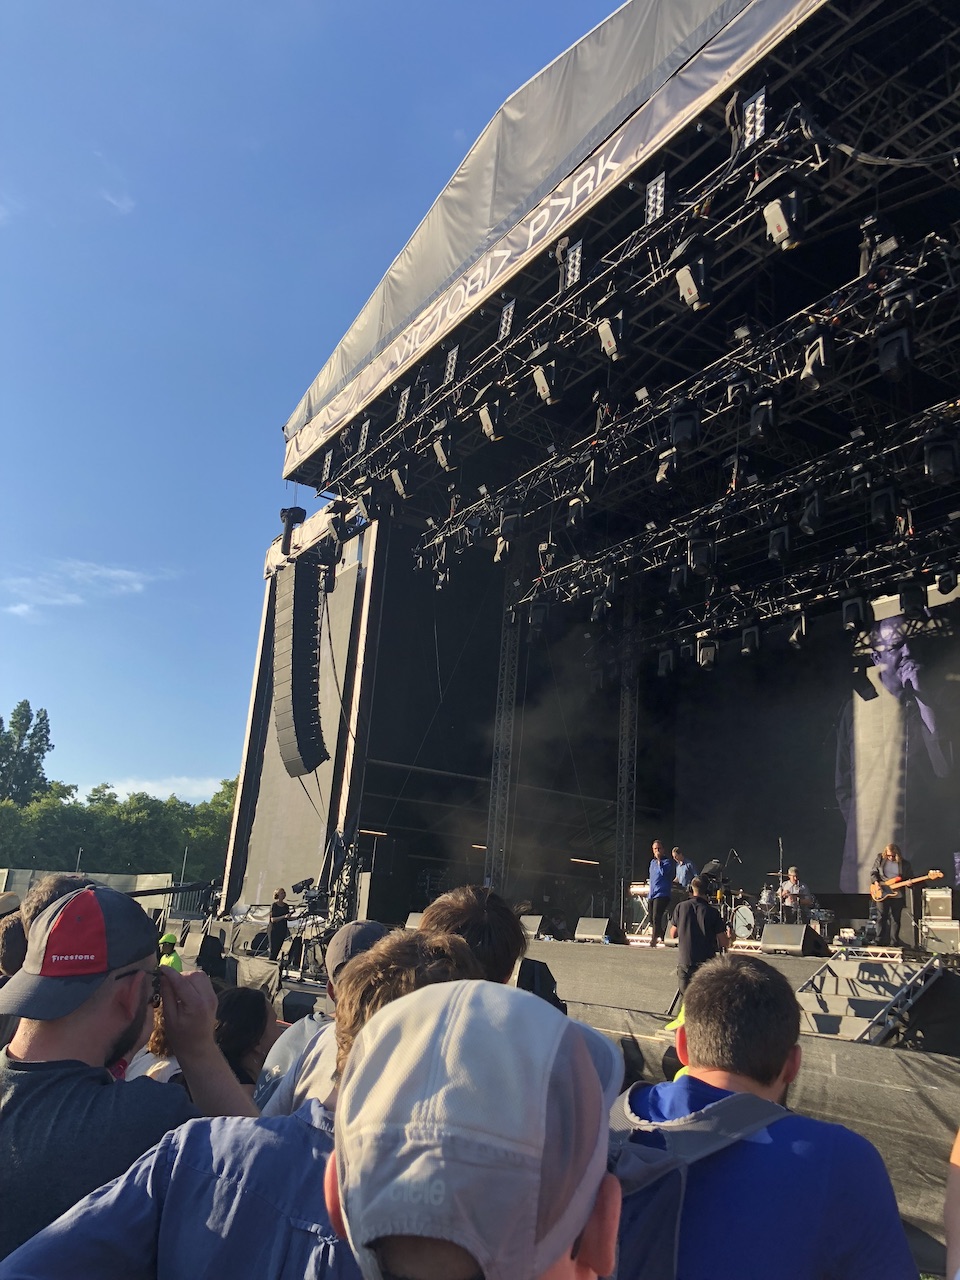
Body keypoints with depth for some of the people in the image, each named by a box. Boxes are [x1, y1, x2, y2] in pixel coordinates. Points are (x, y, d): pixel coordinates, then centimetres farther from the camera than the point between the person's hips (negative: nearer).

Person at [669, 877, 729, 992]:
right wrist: (729, 937, 17)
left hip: (684, 962, 2)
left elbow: (673, 934, 10)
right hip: (707, 963, -1)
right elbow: (724, 943, -5)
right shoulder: (712, 912, -7)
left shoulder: (681, 907, -1)